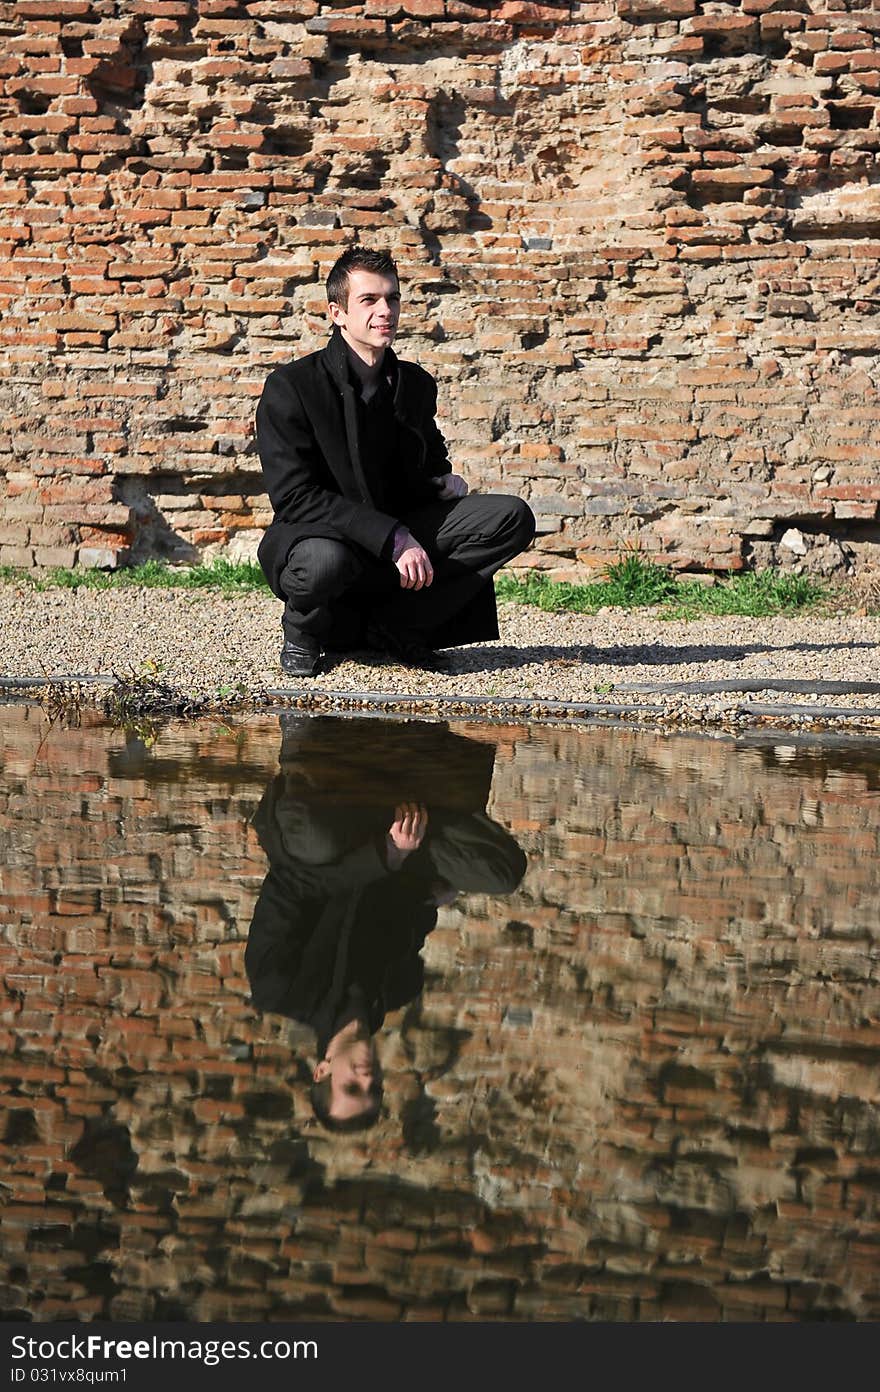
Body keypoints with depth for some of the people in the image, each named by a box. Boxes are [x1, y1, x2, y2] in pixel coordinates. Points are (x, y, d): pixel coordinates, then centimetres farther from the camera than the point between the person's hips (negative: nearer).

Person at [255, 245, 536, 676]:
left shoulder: (416, 385, 7)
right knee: (325, 561, -42)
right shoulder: (290, 387, -12)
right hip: (319, 536, -6)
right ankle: (303, 628, -4)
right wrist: (394, 539, -29)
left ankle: (389, 625, -14)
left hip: (402, 538, 6)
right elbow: (295, 497, -21)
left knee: (512, 518, -13)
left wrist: (442, 482, -3)